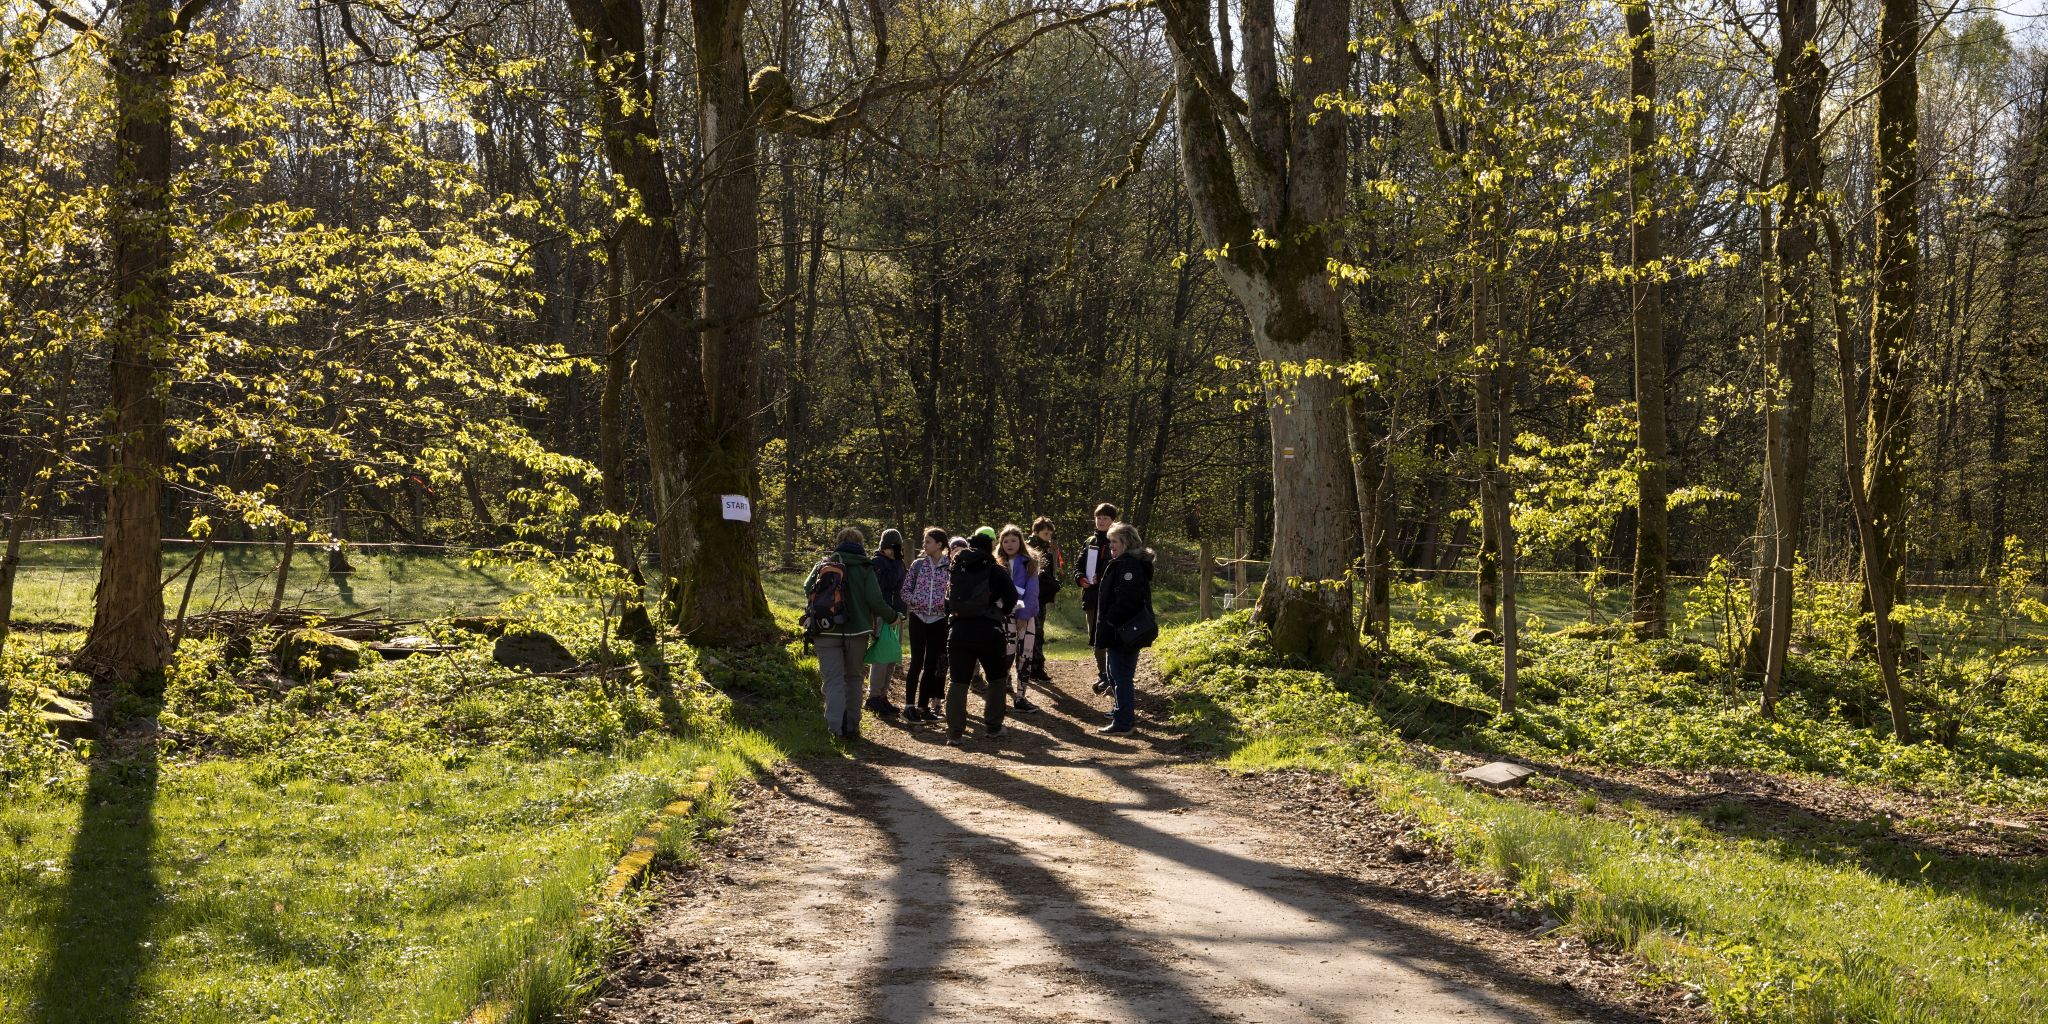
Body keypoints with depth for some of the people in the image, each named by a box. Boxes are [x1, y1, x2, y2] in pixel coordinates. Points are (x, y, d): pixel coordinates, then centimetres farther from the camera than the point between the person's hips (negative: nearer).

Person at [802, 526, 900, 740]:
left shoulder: (823, 565, 2)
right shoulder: (864, 568, -4)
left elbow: (808, 589, 0)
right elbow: (875, 601, -10)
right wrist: (892, 617, 6)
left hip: (826, 632, 1)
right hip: (856, 632, -1)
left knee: (834, 680, 1)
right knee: (854, 678, 16)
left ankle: (837, 726, -16)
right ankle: (852, 725, 17)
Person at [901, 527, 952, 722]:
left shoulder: (950, 566, -2)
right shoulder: (918, 564, 2)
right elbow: (906, 590, 4)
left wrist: (945, 603, -15)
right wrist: (917, 602, -11)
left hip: (939, 620, 0)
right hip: (918, 618, 0)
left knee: (931, 665, 5)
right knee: (917, 663, -4)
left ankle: (924, 705, 14)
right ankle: (909, 705, 1)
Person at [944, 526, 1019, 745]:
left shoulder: (956, 569, 9)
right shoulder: (994, 570, -3)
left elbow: (948, 600, 11)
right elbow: (1011, 596, -7)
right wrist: (1002, 612, 11)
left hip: (959, 632, 3)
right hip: (988, 632, -3)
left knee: (957, 681, 5)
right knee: (997, 678, 17)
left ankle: (954, 732, -1)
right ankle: (993, 727, 17)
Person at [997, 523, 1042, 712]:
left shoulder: (1029, 563, 4)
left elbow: (1032, 591, -4)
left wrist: (1024, 614, -13)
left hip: (1025, 614, 2)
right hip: (1005, 615, -2)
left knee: (1025, 655, 4)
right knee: (1007, 654, -10)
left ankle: (1020, 698, 11)